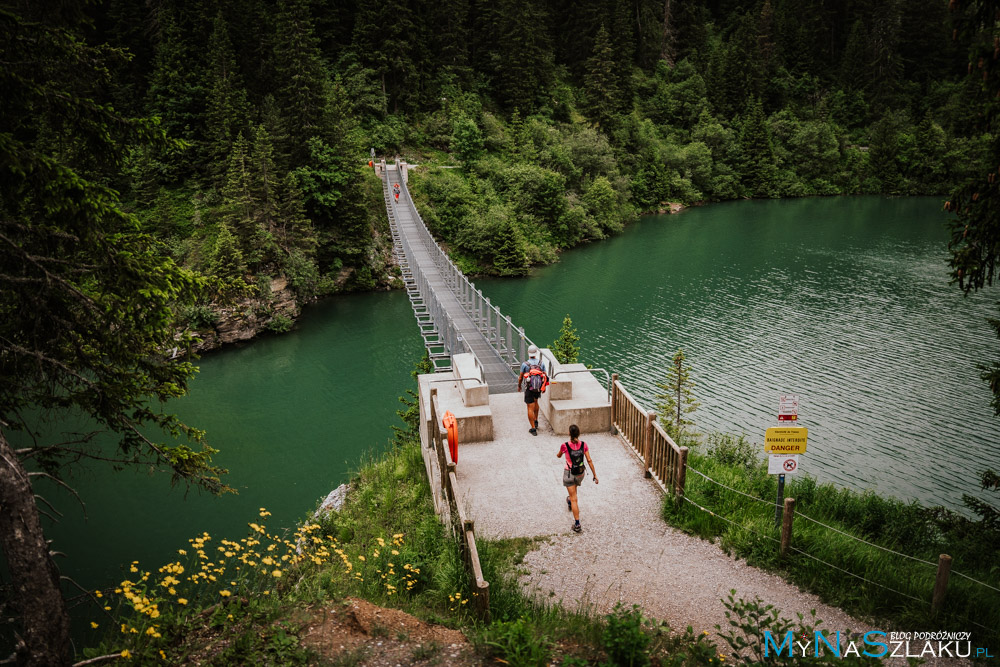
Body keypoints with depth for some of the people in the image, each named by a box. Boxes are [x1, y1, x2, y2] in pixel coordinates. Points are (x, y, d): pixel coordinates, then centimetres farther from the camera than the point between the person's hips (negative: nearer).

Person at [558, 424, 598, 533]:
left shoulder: (565, 446, -20)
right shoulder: (583, 445, -13)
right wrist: (595, 475, -3)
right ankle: (570, 503, 65)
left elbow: (559, 455, 1)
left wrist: (557, 455, 26)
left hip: (569, 473, -4)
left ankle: (577, 524, 1)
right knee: (574, 488, 36)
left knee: (574, 499, 3)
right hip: (580, 473, 4)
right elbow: (589, 460, -10)